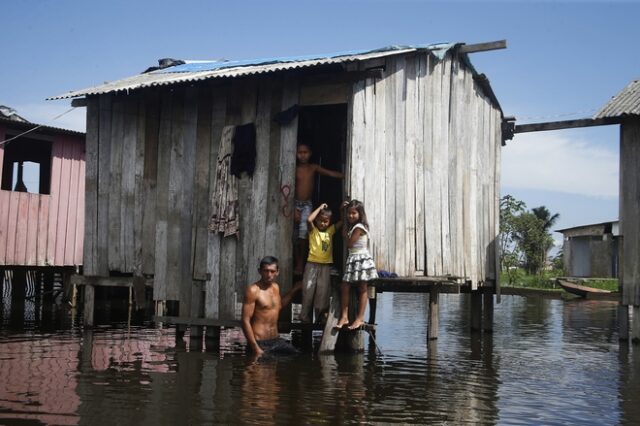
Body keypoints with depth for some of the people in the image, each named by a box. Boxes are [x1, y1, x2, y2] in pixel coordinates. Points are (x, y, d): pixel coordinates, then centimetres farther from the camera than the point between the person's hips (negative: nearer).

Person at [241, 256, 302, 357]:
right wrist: (255, 348, -20)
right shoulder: (253, 290, -13)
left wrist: (294, 290, 26)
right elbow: (246, 321, -16)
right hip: (260, 343, -6)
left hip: (276, 340, 6)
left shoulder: (276, 287, 10)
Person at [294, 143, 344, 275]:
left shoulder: (314, 168, 5)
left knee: (303, 232, -18)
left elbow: (331, 173, -2)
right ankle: (297, 264, 11)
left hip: (307, 205, 0)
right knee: (295, 237, 1)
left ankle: (300, 264, -9)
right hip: (295, 204, 0)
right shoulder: (295, 169, -1)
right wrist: (294, 209, -11)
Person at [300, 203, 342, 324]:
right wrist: (320, 208, -7)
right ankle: (305, 319, 2)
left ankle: (320, 319, 6)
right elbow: (309, 220, -16)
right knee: (308, 292, -3)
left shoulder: (330, 231, 12)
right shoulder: (313, 230, 3)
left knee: (323, 294, 1)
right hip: (312, 264, -2)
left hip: (326, 266, 2)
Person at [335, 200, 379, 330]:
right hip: (352, 259, 9)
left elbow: (349, 244, -12)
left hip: (361, 259, -9)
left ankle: (360, 318, -1)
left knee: (362, 289, -2)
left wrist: (345, 232, 4)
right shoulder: (352, 226, 13)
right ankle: (344, 317, 3)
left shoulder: (359, 227, -13)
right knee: (344, 287, 2)